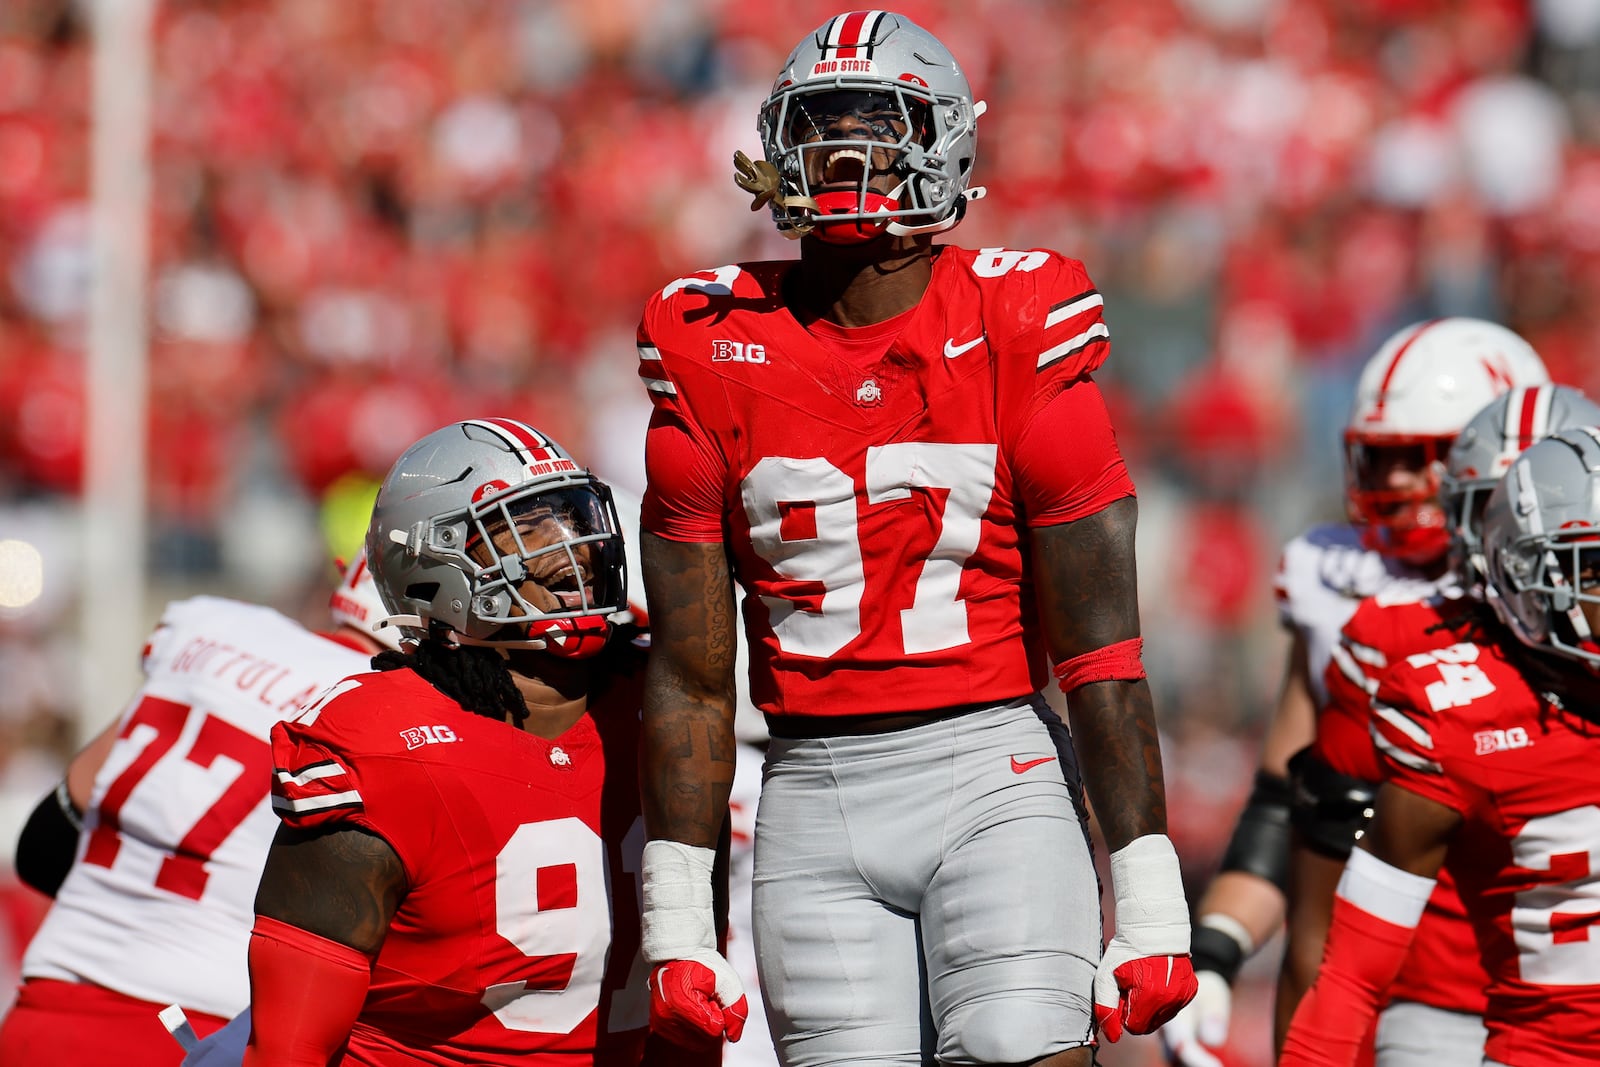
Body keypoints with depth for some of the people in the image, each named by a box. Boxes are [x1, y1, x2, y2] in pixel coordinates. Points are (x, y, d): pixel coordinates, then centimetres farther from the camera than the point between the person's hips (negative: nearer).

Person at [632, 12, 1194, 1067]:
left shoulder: (1020, 326, -3)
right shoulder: (716, 344, 4)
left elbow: (1099, 641, -2)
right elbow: (691, 671, 7)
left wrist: (1149, 900, -5)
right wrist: (676, 921, 5)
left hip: (992, 772, -2)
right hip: (816, 795, 2)